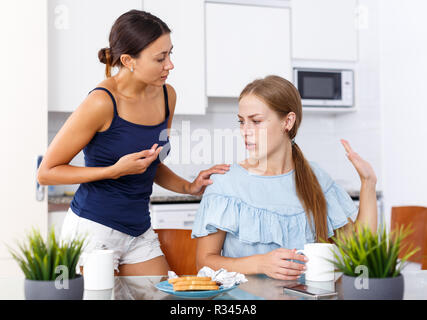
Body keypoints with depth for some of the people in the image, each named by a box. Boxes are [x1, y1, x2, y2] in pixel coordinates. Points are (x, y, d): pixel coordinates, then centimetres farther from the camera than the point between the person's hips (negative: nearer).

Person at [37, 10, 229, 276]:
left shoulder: (166, 95, 2)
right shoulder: (102, 102, -19)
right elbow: (47, 172, -13)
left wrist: (189, 187, -1)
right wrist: (116, 170, -21)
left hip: (140, 231, 7)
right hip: (94, 230, -6)